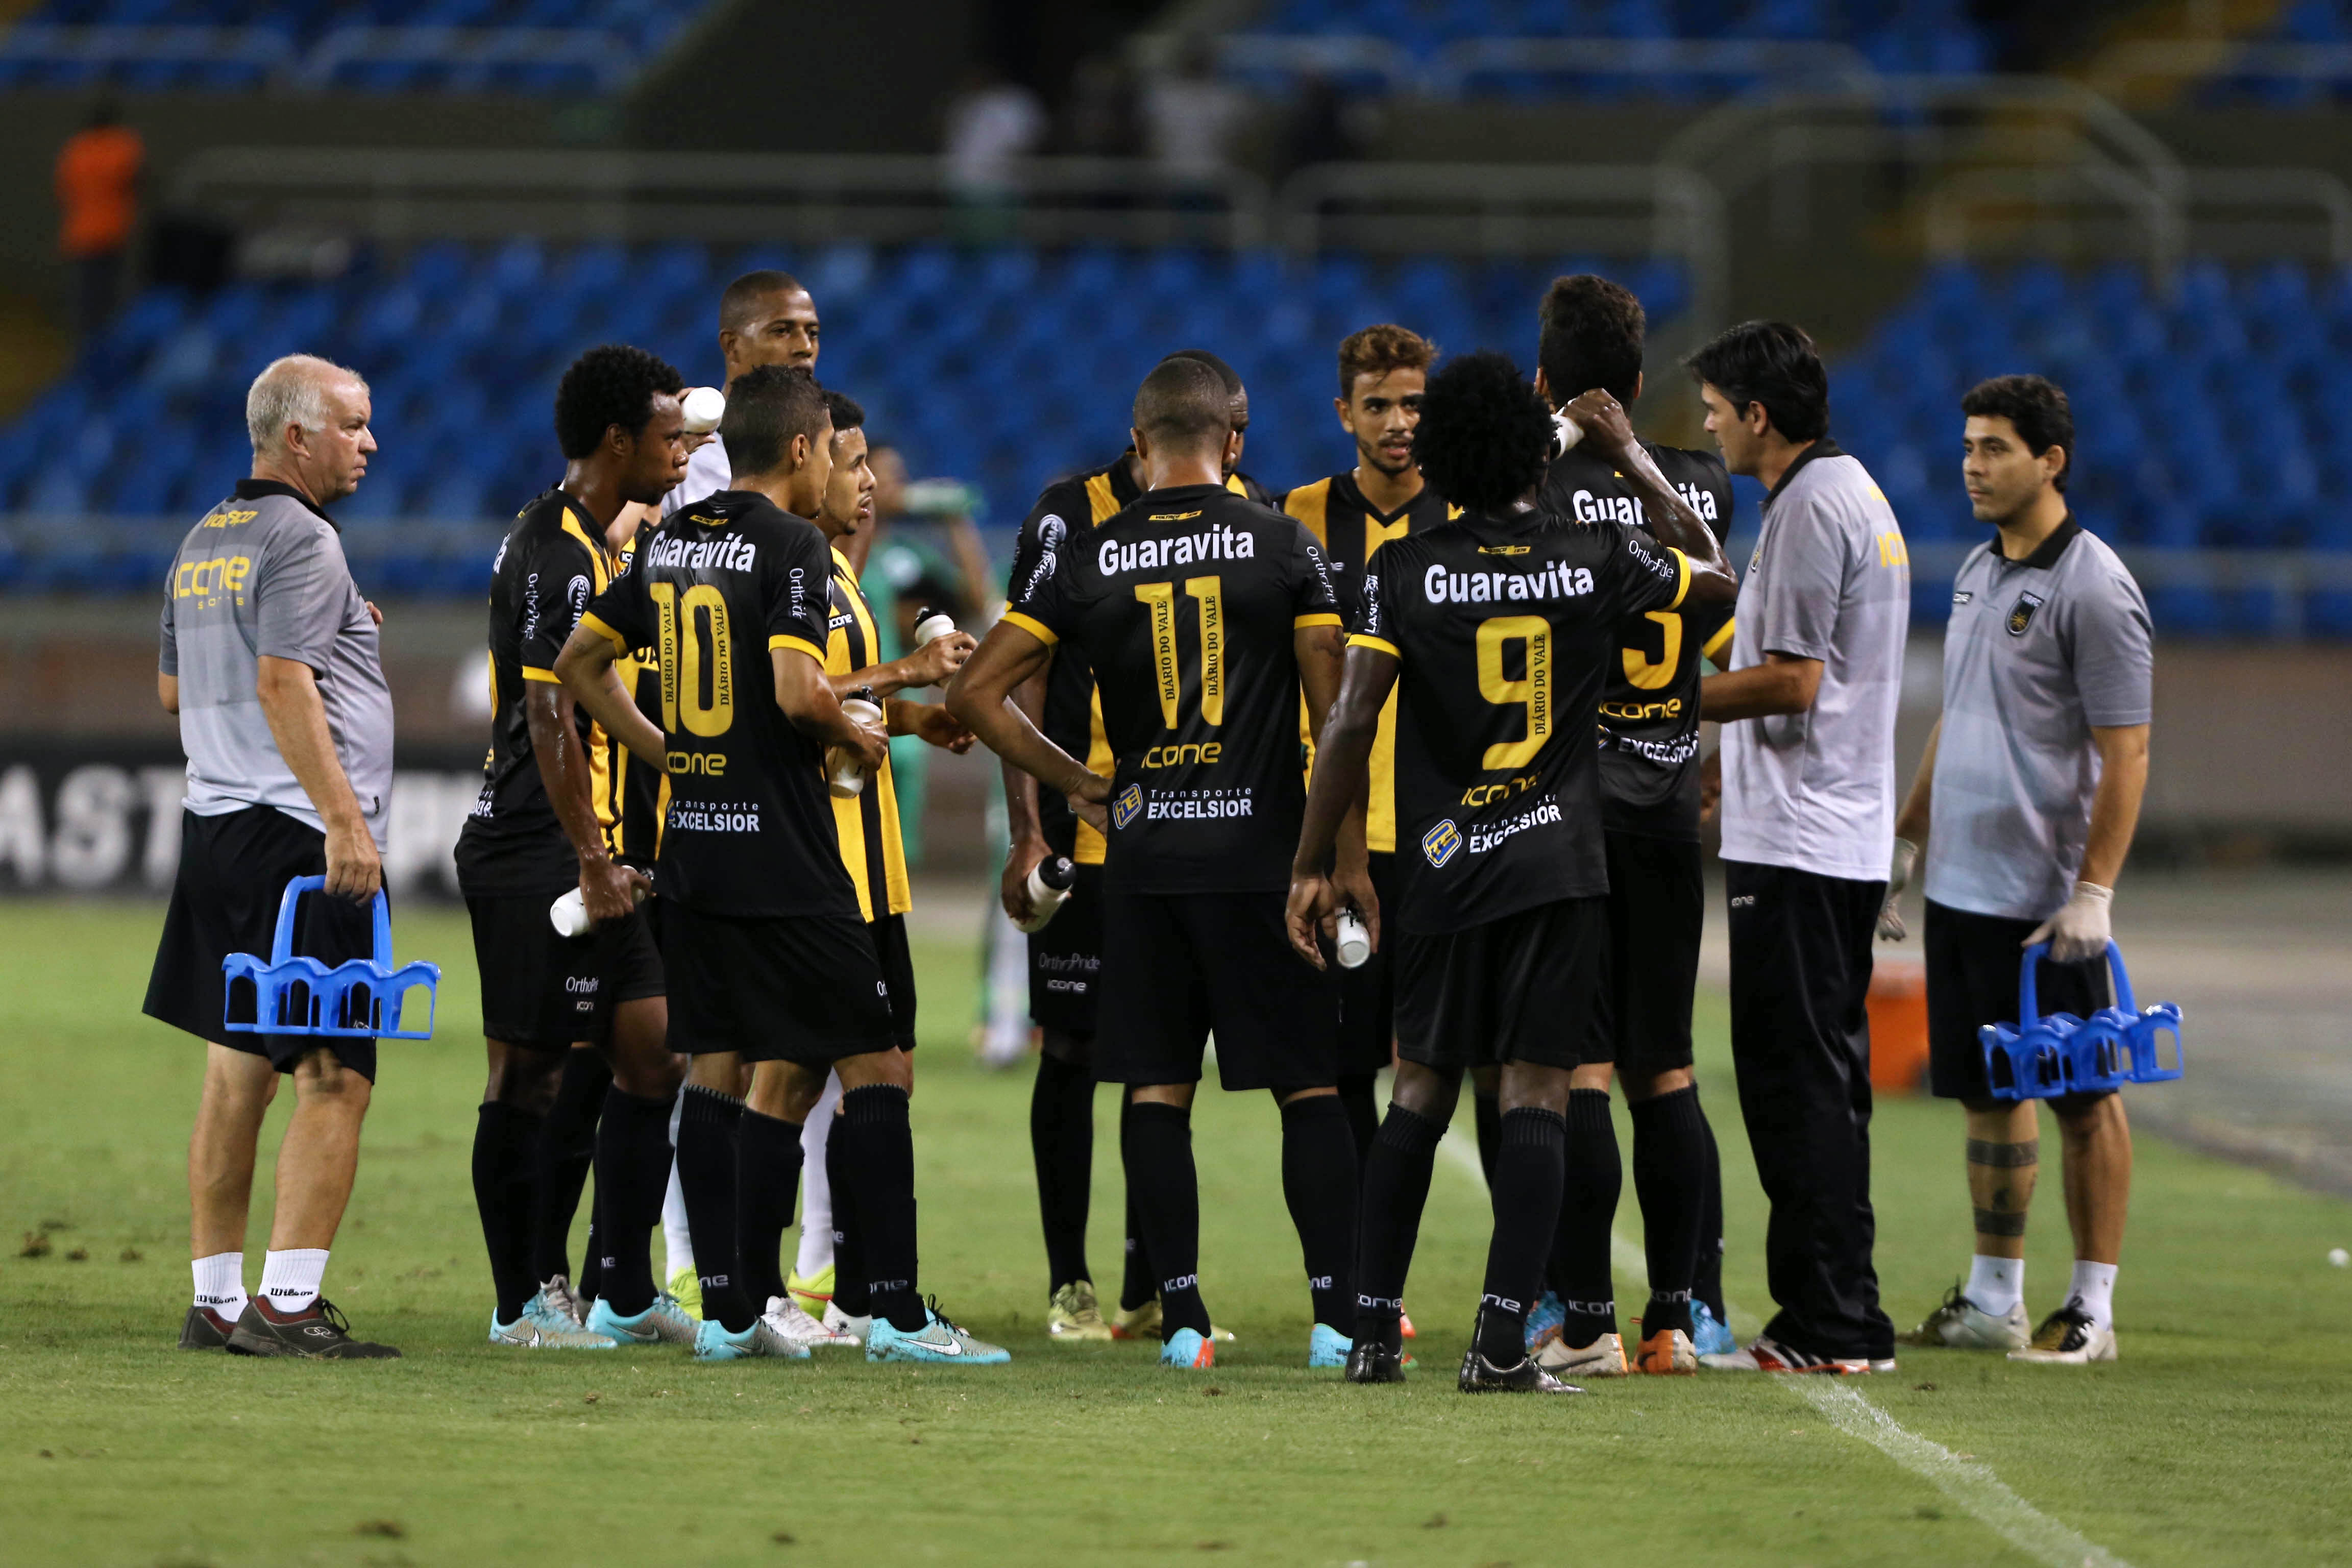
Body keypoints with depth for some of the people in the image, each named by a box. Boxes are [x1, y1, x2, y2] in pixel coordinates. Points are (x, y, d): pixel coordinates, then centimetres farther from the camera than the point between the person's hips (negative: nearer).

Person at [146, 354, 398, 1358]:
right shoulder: (300, 542, -11)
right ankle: (286, 1305, -15)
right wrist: (344, 818, -25)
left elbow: (174, 689, 26)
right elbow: (283, 684, -21)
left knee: (237, 1075, 12)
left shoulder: (202, 545, 17)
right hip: (300, 837, -9)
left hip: (214, 823, 9)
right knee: (334, 1079, -9)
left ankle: (215, 1301, 14)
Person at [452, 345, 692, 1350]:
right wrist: (593, 862, -21)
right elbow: (551, 719, -22)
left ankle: (624, 1296, 14)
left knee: (650, 1051, 9)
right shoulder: (558, 556, -17)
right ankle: (521, 1304, 3)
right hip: (535, 857, -10)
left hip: (582, 857, 10)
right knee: (530, 1075, -3)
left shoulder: (585, 543, 15)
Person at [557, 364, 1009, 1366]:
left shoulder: (669, 541, 11)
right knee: (874, 1066, -2)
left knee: (722, 1070, 10)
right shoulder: (790, 544, -11)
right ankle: (897, 1313, -6)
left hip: (691, 844, 8)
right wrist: (854, 737, -3)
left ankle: (726, 1310, 8)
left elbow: (580, 663, 17)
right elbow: (798, 691, -22)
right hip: (781, 858, -8)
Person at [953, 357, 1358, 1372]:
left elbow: (975, 694, 1)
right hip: (1261, 847, -2)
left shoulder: (1084, 560, 2)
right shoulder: (1284, 546, -2)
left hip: (1142, 852, 2)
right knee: (1310, 1084, 4)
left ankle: (1182, 1319, 5)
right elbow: (1335, 709, -4)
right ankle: (1338, 1314, -1)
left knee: (1157, 1089, 8)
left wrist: (1079, 784, 10)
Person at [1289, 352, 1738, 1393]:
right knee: (1535, 1092, -2)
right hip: (1562, 868, -1)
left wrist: (1316, 862, -1)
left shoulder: (1404, 570, -4)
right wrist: (1631, 459, 25)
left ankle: (1374, 1332, 12)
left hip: (1443, 873, 1)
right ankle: (1501, 1342, -10)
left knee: (1421, 1090, 12)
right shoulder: (1596, 561, 0)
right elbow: (1716, 576, 20)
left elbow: (1352, 722, -8)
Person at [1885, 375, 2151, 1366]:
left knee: (2082, 1101, 0)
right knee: (1987, 1095, 11)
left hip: (2044, 901, -8)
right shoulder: (1977, 572, 13)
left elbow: (2126, 753, -14)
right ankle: (1994, 1301, 18)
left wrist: (2093, 891, -19)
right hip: (1959, 888, 8)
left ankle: (2092, 1309, 4)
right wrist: (1907, 843, 20)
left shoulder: (2092, 588, -12)